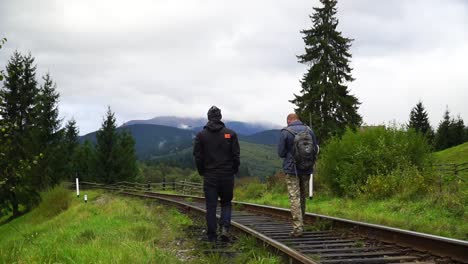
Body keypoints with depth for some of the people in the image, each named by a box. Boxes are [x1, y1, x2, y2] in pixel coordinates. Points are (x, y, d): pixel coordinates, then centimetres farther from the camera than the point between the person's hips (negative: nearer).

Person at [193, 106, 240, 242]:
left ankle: (211, 236, 7)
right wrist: (234, 170, 12)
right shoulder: (230, 134, -2)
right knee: (226, 203, 15)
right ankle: (224, 228, -6)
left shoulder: (201, 135, -1)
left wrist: (202, 172, 12)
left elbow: (197, 156, -1)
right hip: (227, 176, 0)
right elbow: (236, 155, -2)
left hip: (210, 176, 0)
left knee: (211, 206, 6)